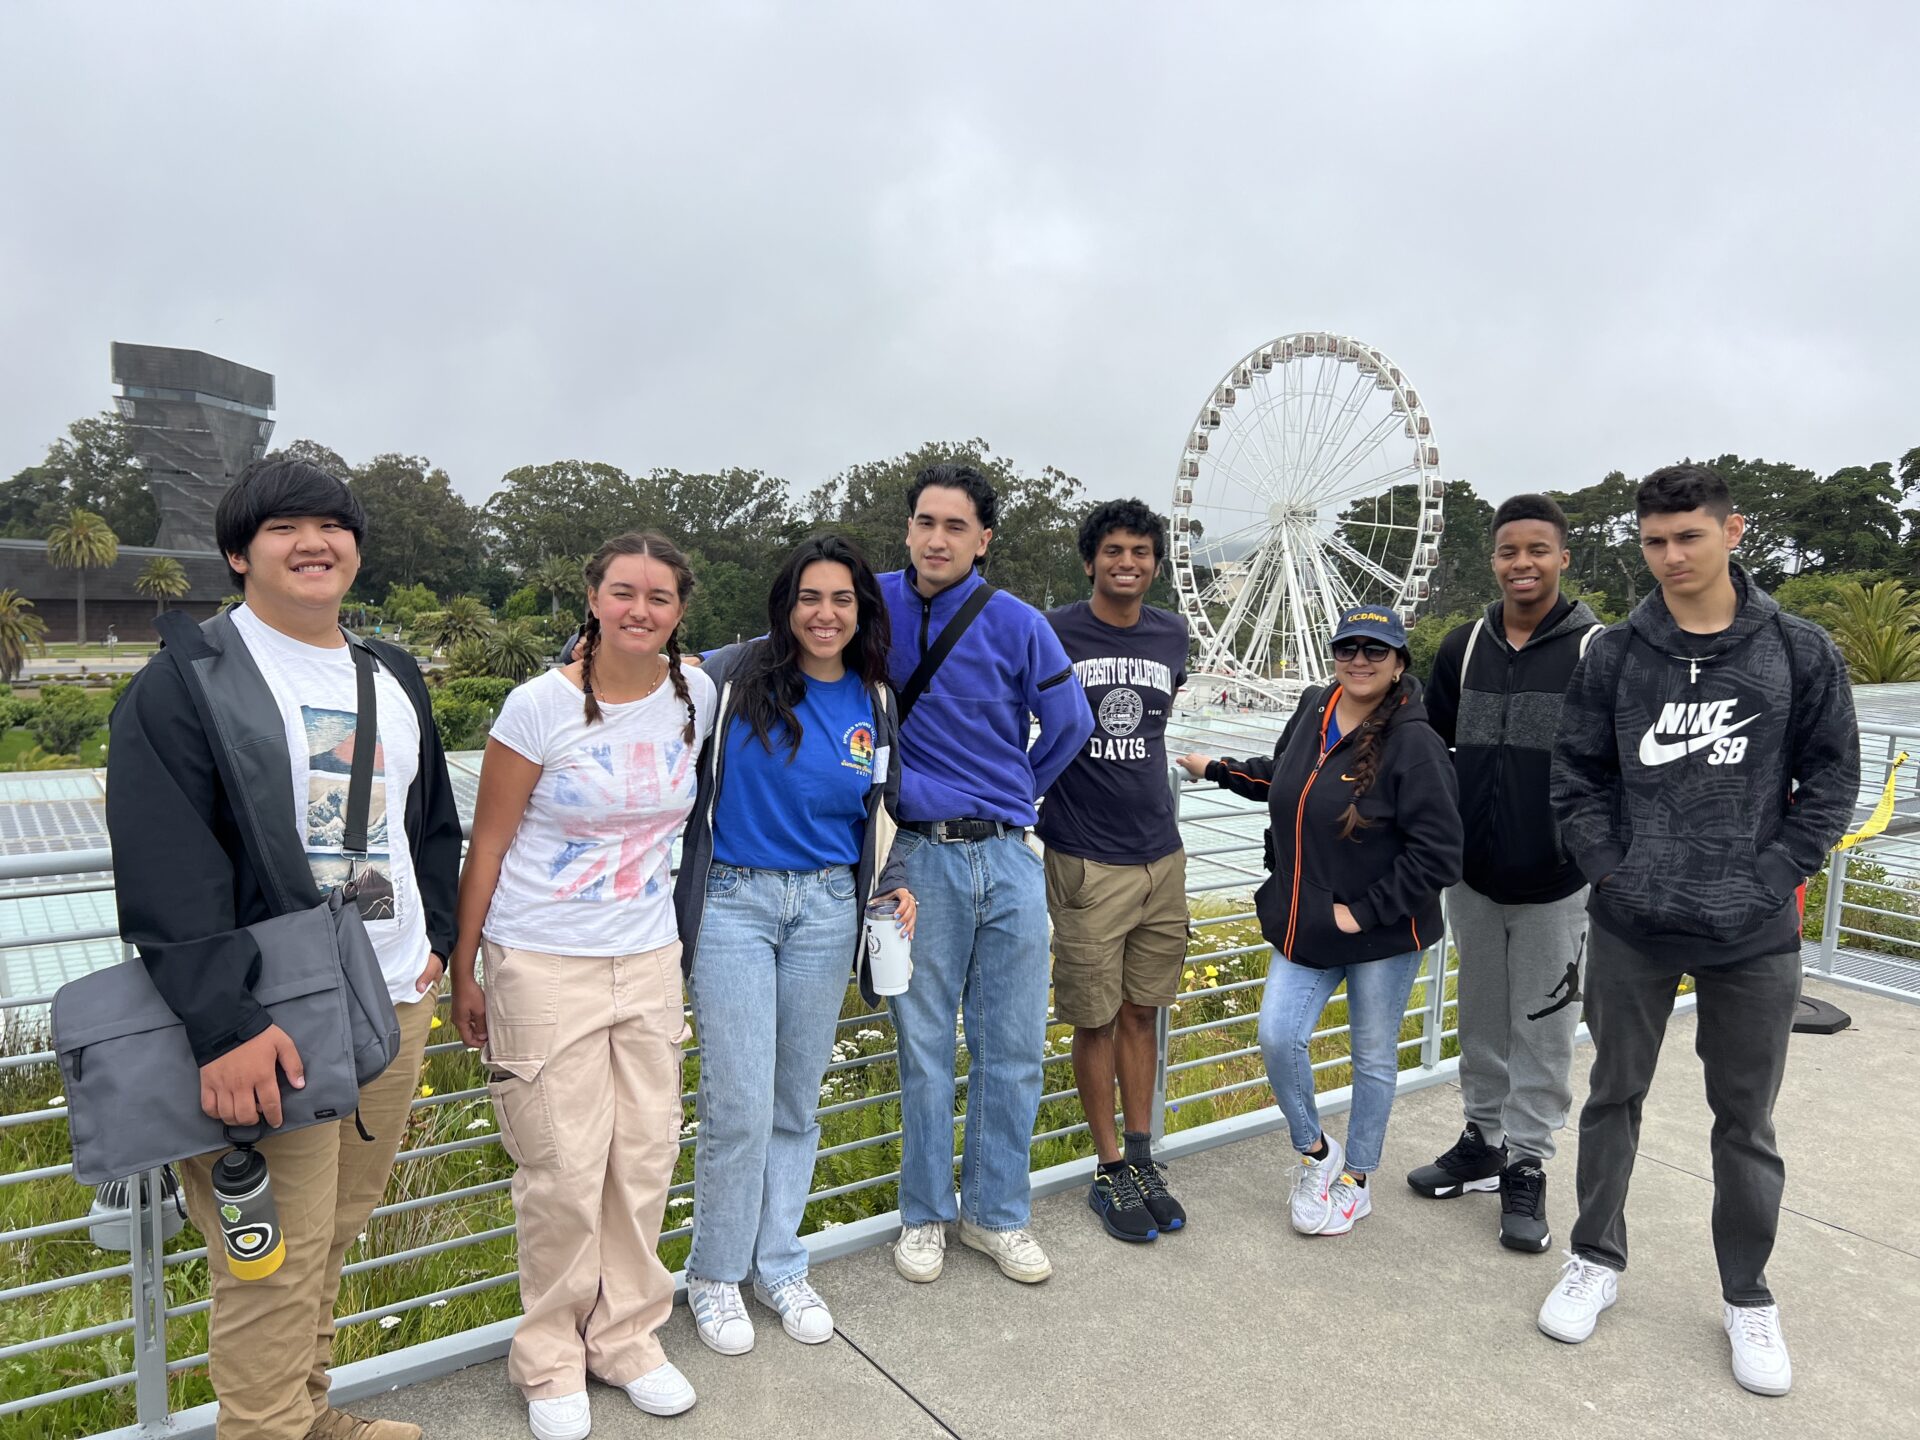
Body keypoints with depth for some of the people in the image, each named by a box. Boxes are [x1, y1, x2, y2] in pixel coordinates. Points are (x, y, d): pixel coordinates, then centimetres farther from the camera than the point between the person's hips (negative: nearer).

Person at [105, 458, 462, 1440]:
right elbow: (163, 875, -15)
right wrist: (223, 1024, -22)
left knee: (336, 1231, 18)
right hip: (272, 1022, -6)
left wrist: (433, 937, 13)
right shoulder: (186, 682, -7)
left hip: (397, 1003, 6)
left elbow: (435, 823, 23)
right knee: (276, 1260, 0)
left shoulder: (392, 676, 14)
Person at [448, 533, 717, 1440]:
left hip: (648, 958, 4)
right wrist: (462, 974, -2)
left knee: (645, 1156, 10)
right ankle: (551, 1358, 25)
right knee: (565, 1169, 2)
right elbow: (486, 845, -6)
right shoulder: (541, 707, -13)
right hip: (543, 964, -4)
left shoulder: (694, 695, -1)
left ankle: (627, 1336, 31)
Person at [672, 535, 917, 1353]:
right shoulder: (733, 676, -9)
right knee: (740, 1105, -3)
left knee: (798, 1100, 13)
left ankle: (779, 1266, 32)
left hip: (827, 908, 4)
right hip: (732, 901, -4)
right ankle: (714, 1276, 21)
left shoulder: (873, 703, 5)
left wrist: (892, 884, 4)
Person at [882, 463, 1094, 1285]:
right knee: (925, 1047, 8)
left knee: (1014, 1046, 8)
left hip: (1010, 855, 1)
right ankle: (924, 1215, 26)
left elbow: (1070, 723, 8)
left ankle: (996, 1212, 26)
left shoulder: (1016, 624, -4)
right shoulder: (877, 605, -2)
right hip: (925, 855, -1)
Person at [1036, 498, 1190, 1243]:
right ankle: (1110, 1172, 22)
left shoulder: (1172, 635, 6)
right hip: (1085, 862, -4)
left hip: (1160, 855, 4)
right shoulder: (1052, 634, -7)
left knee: (1140, 1012, 14)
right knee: (1095, 1020, 6)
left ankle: (1142, 1160, 28)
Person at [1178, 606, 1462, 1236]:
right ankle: (1315, 1151, 26)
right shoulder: (1313, 711, 0)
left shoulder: (1415, 744, -19)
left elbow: (1437, 854, -19)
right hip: (1306, 924, 5)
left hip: (1381, 932, -5)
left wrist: (1363, 912, -17)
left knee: (1373, 1057, 13)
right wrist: (1214, 769, 22)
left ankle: (1355, 1180, 34)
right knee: (1277, 1037, -2)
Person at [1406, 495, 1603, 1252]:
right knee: (1481, 1019, 16)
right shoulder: (1463, 647, 3)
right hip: (1472, 877, 4)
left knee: (1543, 1030, 7)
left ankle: (1527, 1167, 21)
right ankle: (1482, 1141, 32)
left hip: (1555, 884, -4)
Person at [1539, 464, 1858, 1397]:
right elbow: (1576, 775, 4)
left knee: (1746, 1119, 13)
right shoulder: (1614, 655, 0)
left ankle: (1747, 1296, 32)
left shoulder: (1799, 651, -2)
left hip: (1754, 935, 0)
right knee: (1614, 1095, 14)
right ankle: (1597, 1259, 32)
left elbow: (1832, 776, 1)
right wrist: (1608, 866, -6)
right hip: (1631, 927, 1)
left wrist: (1775, 874, -7)